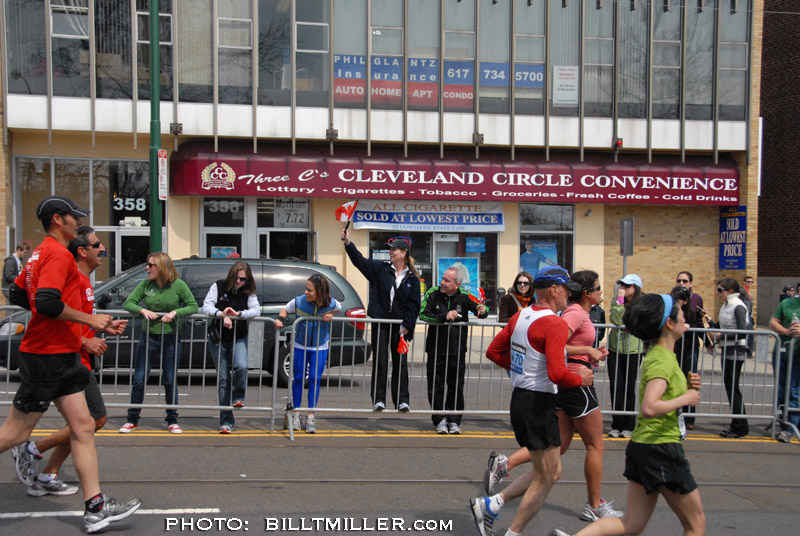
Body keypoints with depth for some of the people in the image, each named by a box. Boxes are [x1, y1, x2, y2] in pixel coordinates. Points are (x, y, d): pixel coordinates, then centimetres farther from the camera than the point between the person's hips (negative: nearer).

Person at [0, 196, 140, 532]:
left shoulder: (40, 253, 16)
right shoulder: (58, 254, -15)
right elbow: (47, 303, -27)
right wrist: (89, 319, -18)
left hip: (62, 356, 10)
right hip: (47, 356, -10)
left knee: (83, 427, 5)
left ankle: (95, 508, 6)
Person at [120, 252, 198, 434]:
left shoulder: (178, 285, -5)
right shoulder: (145, 285, 2)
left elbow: (193, 306, -6)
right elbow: (128, 303, 2)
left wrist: (175, 312, -20)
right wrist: (142, 310, -17)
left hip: (170, 338, -2)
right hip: (148, 337, 2)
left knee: (170, 381, 6)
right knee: (139, 380, 2)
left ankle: (172, 421, 18)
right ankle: (132, 420, 14)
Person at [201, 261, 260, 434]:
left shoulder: (248, 292, 3)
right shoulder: (218, 287, -1)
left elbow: (256, 310, -9)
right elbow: (206, 306, -10)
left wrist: (238, 314, -24)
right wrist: (222, 314, -27)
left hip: (238, 338, 0)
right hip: (218, 339, 0)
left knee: (241, 367, -28)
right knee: (223, 379, 2)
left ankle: (238, 397, 3)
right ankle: (226, 421, 10)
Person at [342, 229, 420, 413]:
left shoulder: (412, 278, 3)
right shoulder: (381, 269, 5)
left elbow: (414, 304, 1)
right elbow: (360, 260, -4)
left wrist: (407, 325, -7)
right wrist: (348, 243, -17)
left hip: (400, 325, 0)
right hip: (380, 322, 0)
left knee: (400, 363, 5)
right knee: (380, 362, 1)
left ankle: (402, 400, 12)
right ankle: (378, 400, 6)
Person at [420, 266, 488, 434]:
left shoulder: (464, 296, -2)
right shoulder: (433, 293, -4)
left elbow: (479, 308, 0)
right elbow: (423, 315, -12)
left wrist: (482, 310, -25)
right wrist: (443, 317, -25)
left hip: (457, 350, 0)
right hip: (436, 349, 0)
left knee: (456, 387, 5)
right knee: (436, 387, 3)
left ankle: (453, 421, 17)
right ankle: (440, 420, 16)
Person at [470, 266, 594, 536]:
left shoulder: (520, 316, 8)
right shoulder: (555, 324, -18)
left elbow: (494, 352, 15)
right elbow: (557, 374, -28)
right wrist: (580, 378, -8)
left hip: (519, 399, 9)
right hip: (539, 405, -9)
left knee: (551, 472, 20)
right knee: (545, 478, 5)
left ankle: (489, 505, 18)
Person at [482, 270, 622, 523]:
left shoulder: (577, 312, 16)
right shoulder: (576, 313, -15)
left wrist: (593, 353, 9)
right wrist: (588, 350, -17)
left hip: (563, 385, 9)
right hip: (577, 383, -9)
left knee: (559, 444, 9)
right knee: (595, 445, 5)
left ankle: (504, 464, -2)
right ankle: (595, 507, 16)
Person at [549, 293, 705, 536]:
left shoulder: (658, 354, 13)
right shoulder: (662, 360, -17)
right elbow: (649, 408, -30)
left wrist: (687, 386, 7)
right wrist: (685, 398, -17)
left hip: (642, 445, 9)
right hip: (662, 448, -9)